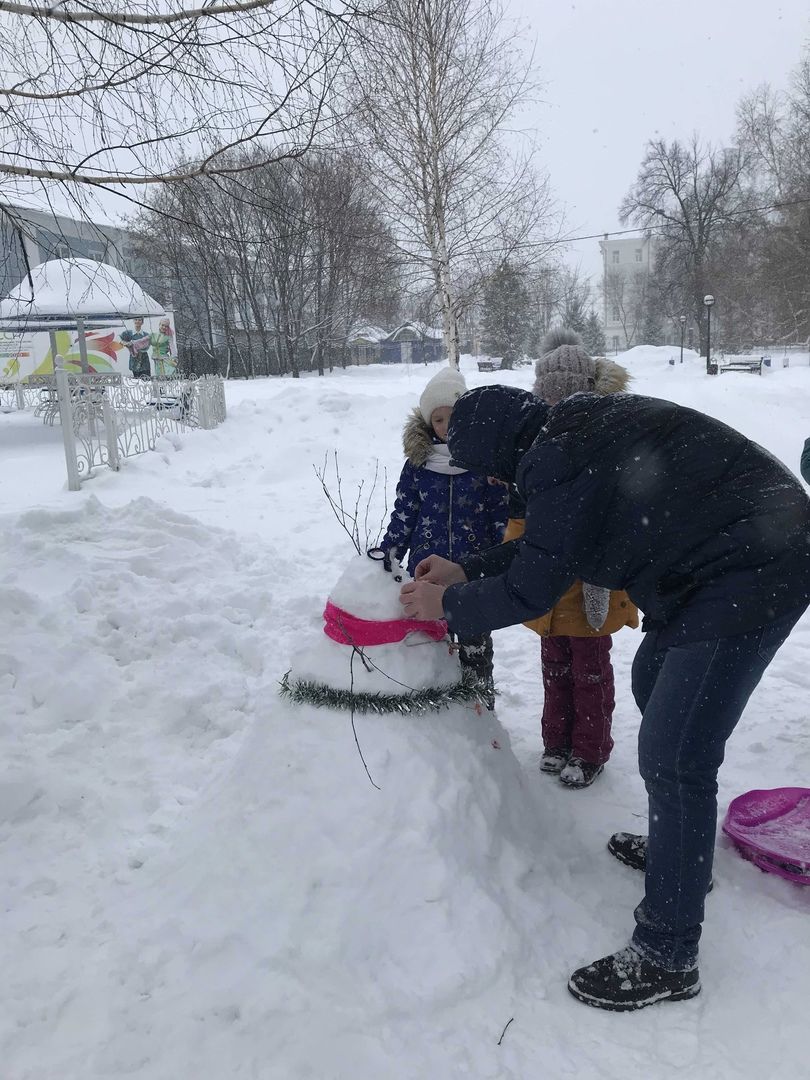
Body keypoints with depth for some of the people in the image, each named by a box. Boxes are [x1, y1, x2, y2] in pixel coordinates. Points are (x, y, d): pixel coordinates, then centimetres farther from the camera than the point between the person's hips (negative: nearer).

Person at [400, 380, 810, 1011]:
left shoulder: (557, 460, -22)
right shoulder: (573, 431, 9)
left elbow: (530, 590, -15)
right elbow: (545, 543, 21)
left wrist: (448, 604, 1)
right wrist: (466, 571, 21)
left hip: (753, 574, -11)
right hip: (740, 554, 11)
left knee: (673, 757, -8)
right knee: (654, 683, 25)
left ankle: (667, 959, 7)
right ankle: (682, 851, 43)